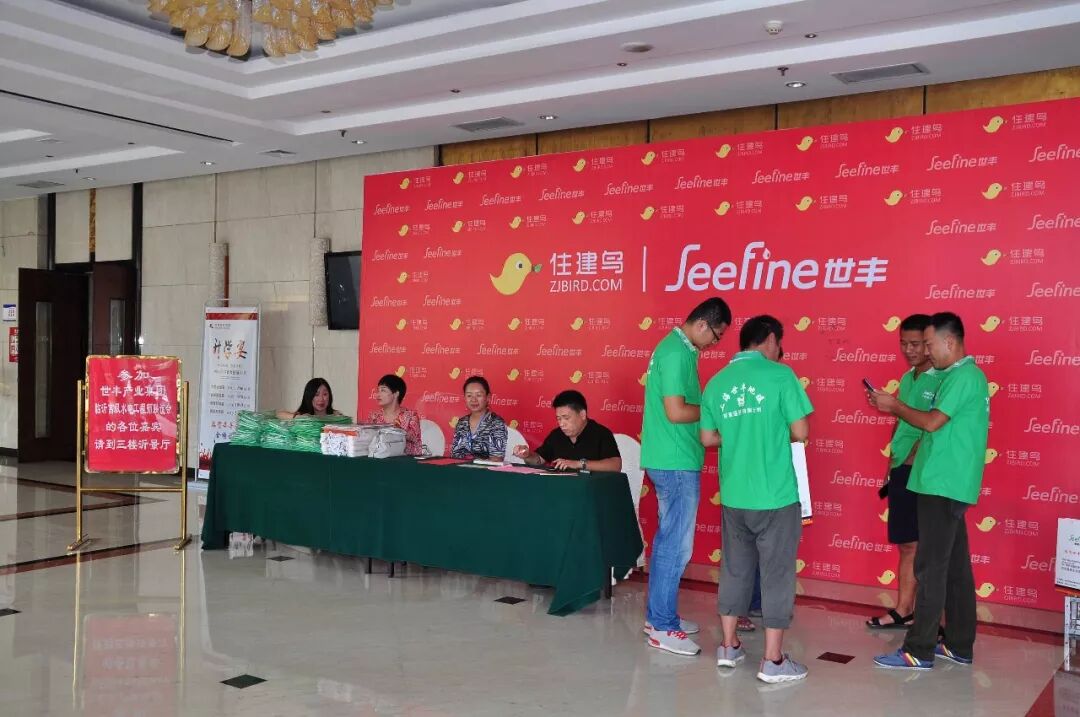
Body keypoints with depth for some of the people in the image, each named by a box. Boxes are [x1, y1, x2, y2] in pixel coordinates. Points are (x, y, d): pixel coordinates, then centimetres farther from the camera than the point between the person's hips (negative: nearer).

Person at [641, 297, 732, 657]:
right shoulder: (677, 353, -18)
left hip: (669, 460, 10)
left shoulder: (675, 347, 13)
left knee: (667, 539, 16)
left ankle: (658, 614, 26)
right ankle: (662, 627, 4)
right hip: (677, 463, -10)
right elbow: (675, 412, -23)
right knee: (676, 544, -4)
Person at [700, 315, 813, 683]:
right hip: (775, 494, -5)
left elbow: (708, 438, 9)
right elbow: (801, 431, -10)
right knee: (776, 573, 4)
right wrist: (776, 434, 10)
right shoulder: (780, 375, -9)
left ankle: (729, 647, 26)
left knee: (735, 568, 17)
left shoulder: (716, 382, 6)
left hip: (733, 495, 5)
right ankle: (773, 661, 10)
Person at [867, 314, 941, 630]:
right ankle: (905, 610, 21)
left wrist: (914, 456, -18)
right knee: (907, 544, 13)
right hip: (901, 472, 8)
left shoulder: (941, 380, -11)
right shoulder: (907, 379, 14)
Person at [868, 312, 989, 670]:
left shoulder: (964, 376, -15)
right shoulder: (959, 375, 16)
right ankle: (959, 646, 20)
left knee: (931, 568, -6)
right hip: (949, 485, 10)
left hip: (943, 486, -10)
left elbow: (932, 423, -19)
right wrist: (894, 407, 11)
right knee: (954, 566, 12)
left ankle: (918, 651, -2)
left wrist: (895, 406, -6)